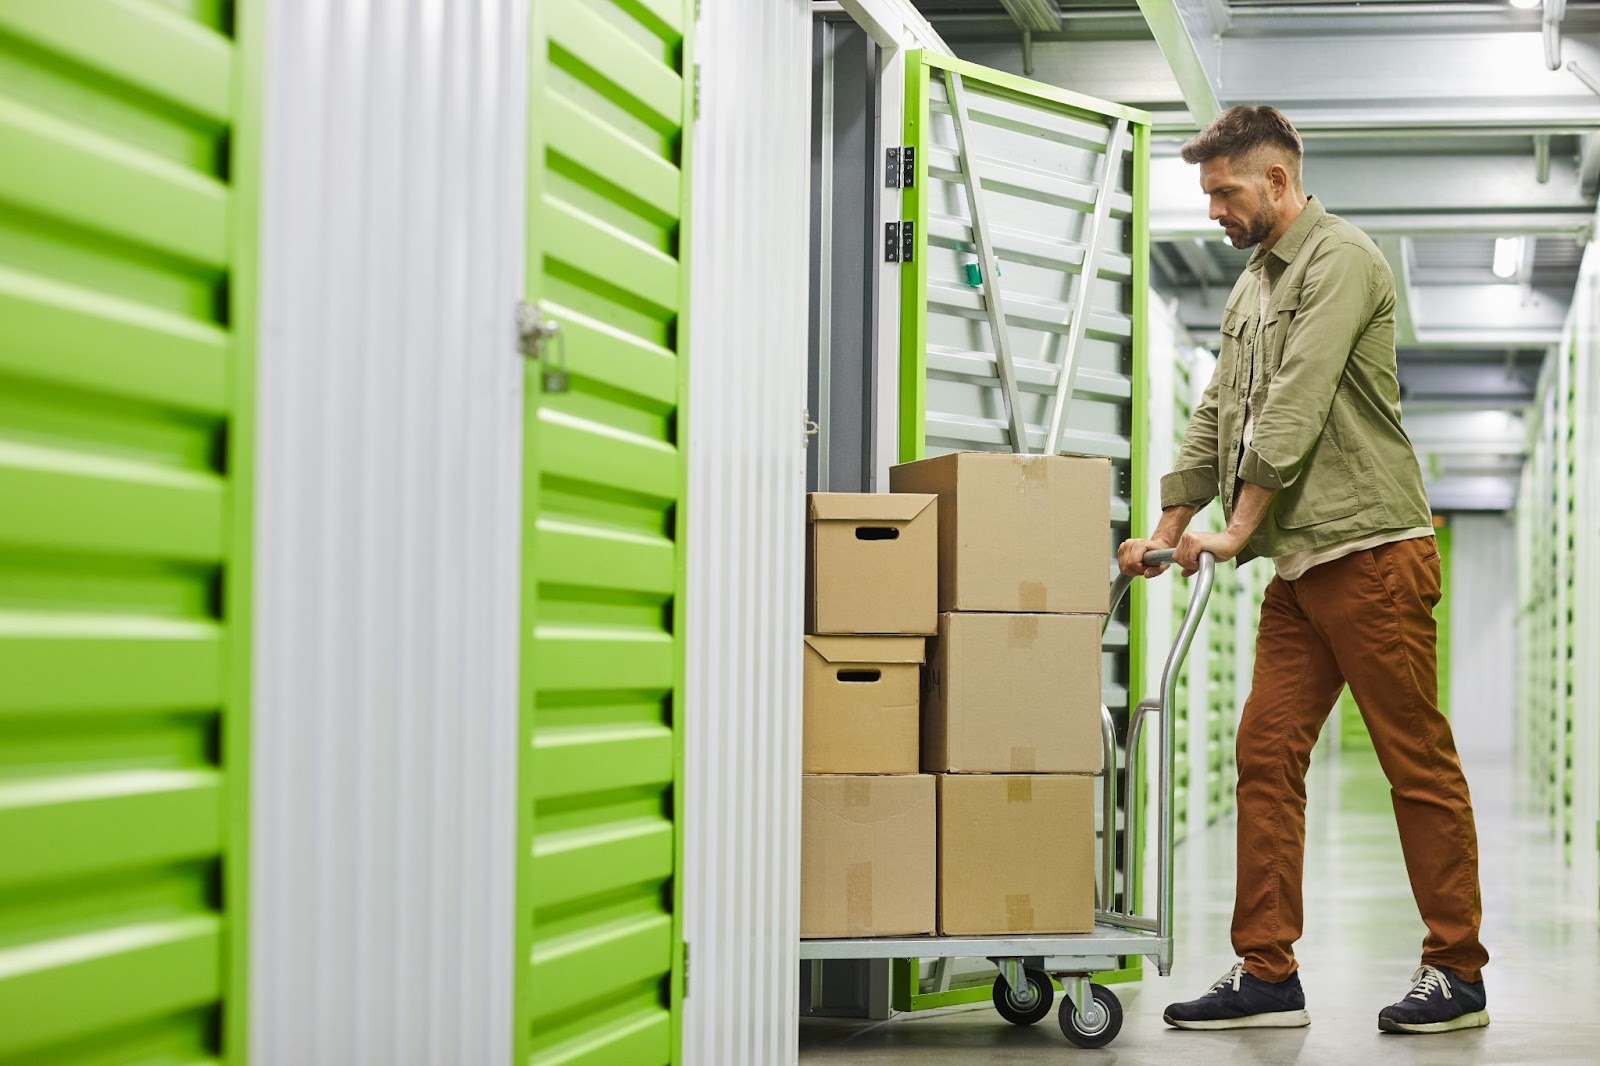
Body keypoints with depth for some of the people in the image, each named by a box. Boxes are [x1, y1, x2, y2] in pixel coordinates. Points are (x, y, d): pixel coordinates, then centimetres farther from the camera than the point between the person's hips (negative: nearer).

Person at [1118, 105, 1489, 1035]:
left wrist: (1238, 528, -17)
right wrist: (1169, 529, 14)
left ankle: (1457, 974, 6)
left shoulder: (1341, 259, -8)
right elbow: (1221, 417, 22)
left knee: (1420, 765, -2)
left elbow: (1297, 404, -16)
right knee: (1267, 754, 2)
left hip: (1372, 551, -9)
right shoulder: (1253, 286, 21)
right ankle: (1268, 974, 5)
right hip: (1300, 567, 9)